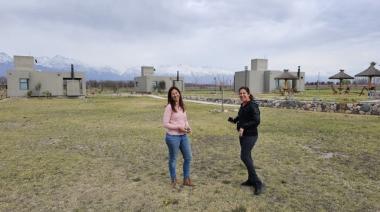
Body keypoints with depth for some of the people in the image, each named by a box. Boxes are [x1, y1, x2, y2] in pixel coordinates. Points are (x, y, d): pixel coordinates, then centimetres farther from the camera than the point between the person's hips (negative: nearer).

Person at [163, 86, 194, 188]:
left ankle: (186, 179, 31)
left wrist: (188, 127, -4)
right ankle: (174, 180, 30)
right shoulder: (169, 107, -13)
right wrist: (178, 127, -19)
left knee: (188, 157, 14)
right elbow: (165, 124, -15)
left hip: (184, 136, 7)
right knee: (173, 159, 9)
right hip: (173, 137, -7)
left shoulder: (182, 106, 7)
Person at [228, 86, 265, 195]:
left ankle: (258, 183, -7)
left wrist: (243, 127, -29)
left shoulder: (252, 105, -16)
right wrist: (234, 120, 3)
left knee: (244, 157, -14)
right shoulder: (242, 106, 10)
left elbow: (256, 121, -23)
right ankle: (251, 180, 27)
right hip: (243, 135, 9)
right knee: (247, 156, 14)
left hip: (250, 135, -9)